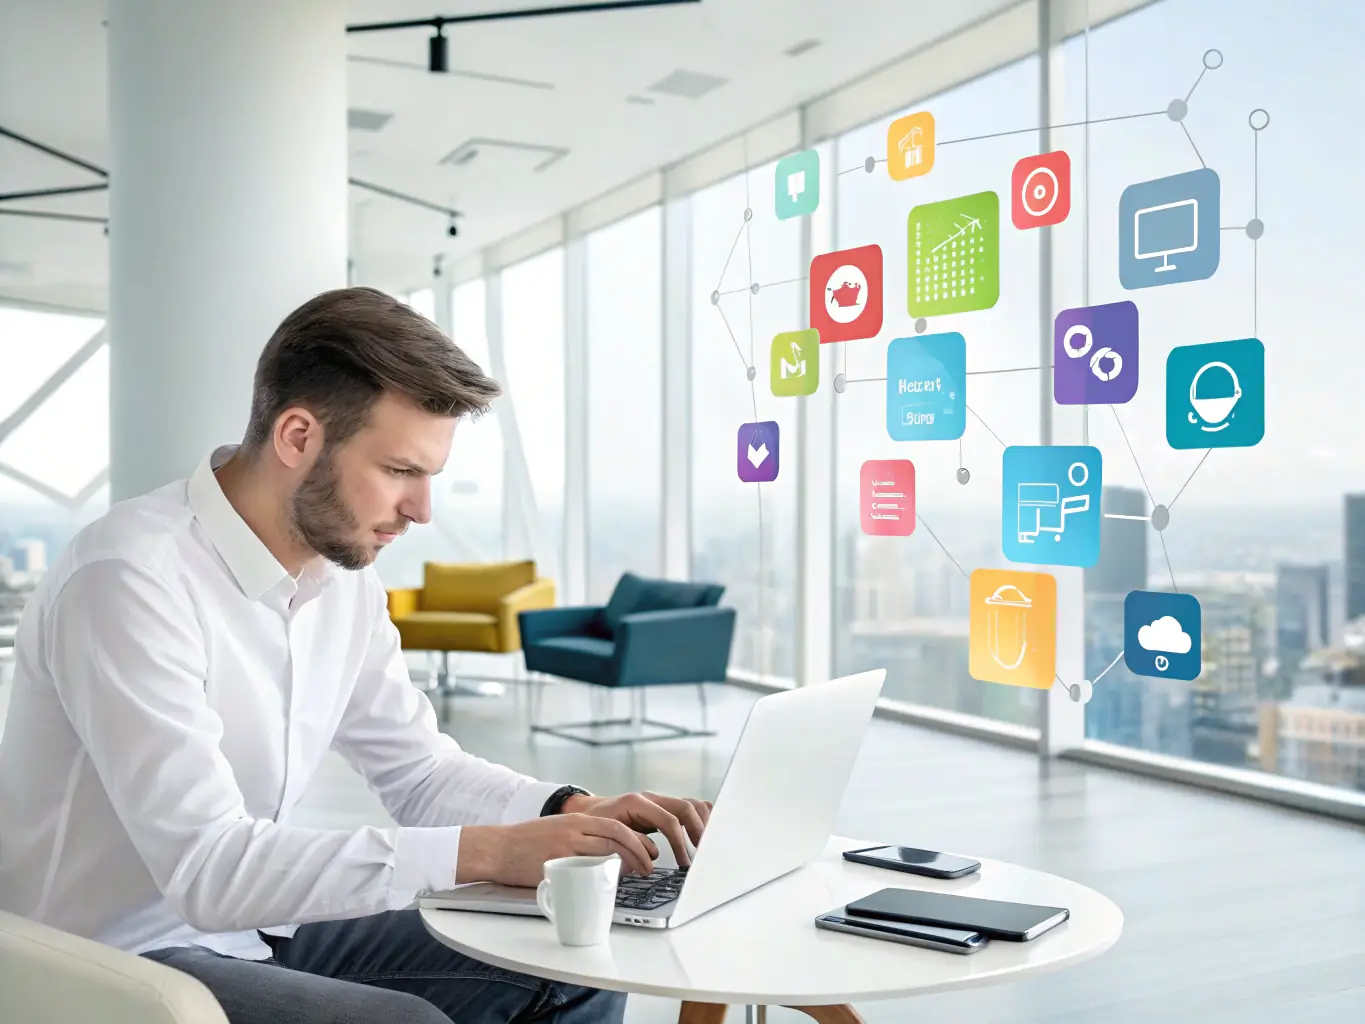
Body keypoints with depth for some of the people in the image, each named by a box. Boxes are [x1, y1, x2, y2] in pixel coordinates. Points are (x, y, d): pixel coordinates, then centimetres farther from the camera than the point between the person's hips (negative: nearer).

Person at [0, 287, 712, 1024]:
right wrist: (480, 852, -33)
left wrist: (576, 812, -10)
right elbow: (206, 867, -31)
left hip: (257, 929, 7)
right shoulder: (130, 578, -26)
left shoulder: (343, 576, -2)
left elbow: (418, 768, 7)